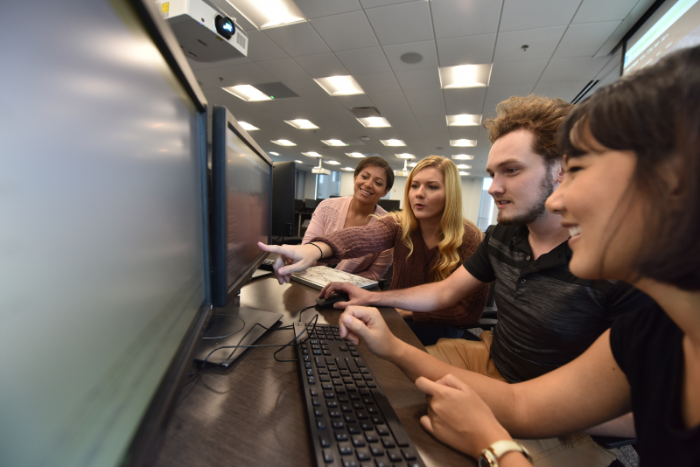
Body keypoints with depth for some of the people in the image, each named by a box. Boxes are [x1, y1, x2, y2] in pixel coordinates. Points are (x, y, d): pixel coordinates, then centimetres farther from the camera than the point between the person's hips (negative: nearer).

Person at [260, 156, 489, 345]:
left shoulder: (471, 239, -14)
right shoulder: (399, 224, -11)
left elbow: (470, 309, -12)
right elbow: (364, 237, -34)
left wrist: (410, 310, -19)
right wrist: (314, 249, -54)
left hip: (440, 330, -2)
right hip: (395, 318, 2)